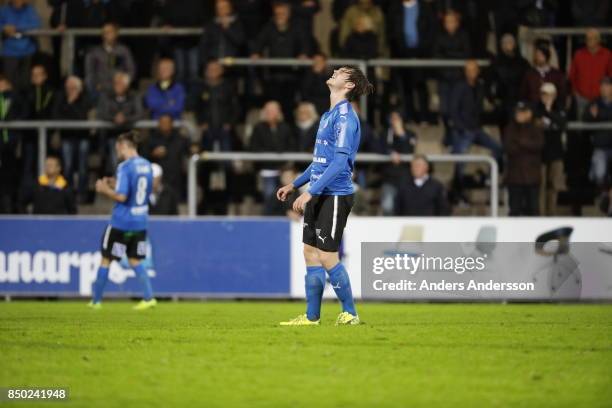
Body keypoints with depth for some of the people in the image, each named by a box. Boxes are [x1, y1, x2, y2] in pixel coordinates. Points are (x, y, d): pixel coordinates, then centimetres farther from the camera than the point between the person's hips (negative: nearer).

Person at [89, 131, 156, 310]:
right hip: (140, 221, 7)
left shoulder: (125, 167, -17)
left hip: (121, 222, -7)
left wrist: (105, 189, -6)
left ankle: (96, 300, 15)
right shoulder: (146, 165, 7)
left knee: (106, 260, 7)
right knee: (135, 260, 14)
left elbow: (121, 196, -22)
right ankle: (149, 297, 0)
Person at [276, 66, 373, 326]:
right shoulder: (328, 115, 16)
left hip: (335, 195, -9)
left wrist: (310, 192, -25)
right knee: (310, 253, 8)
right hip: (318, 196, 9)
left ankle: (350, 314, 2)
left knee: (327, 256, -9)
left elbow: (340, 160, -22)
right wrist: (294, 184, 27)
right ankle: (311, 316, 13)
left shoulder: (345, 116, -14)